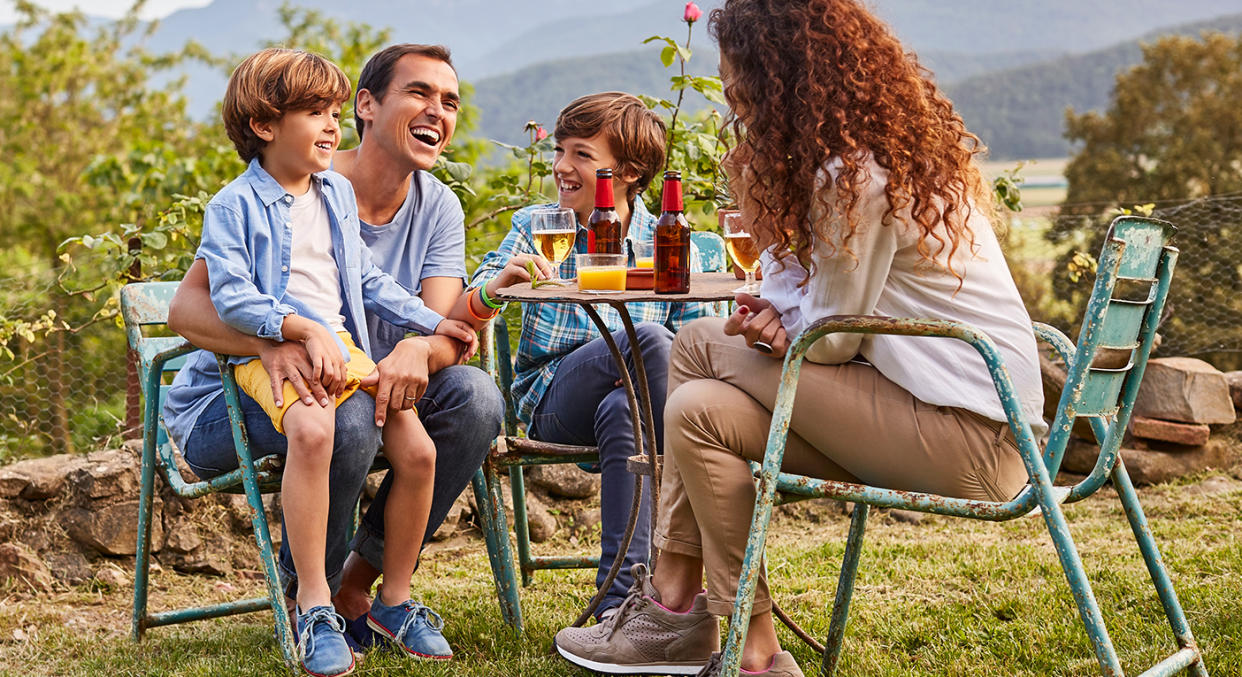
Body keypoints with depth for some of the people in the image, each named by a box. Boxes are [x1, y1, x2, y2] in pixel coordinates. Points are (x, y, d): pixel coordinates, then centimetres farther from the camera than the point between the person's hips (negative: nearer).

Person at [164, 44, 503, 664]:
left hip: (363, 388, 5)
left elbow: (446, 331, -11)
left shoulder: (437, 207, 0)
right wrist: (271, 345, -42)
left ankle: (360, 579, -4)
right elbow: (186, 309, -22)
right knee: (345, 414, -36)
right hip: (224, 405, -5)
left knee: (475, 397, -20)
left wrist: (417, 351, -37)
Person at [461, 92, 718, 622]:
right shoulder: (534, 229, 8)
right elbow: (464, 313, -3)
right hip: (549, 397, -1)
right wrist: (494, 287, -27)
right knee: (648, 337, -31)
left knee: (622, 411, -39)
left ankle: (620, 595, -30)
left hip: (631, 399, 1)